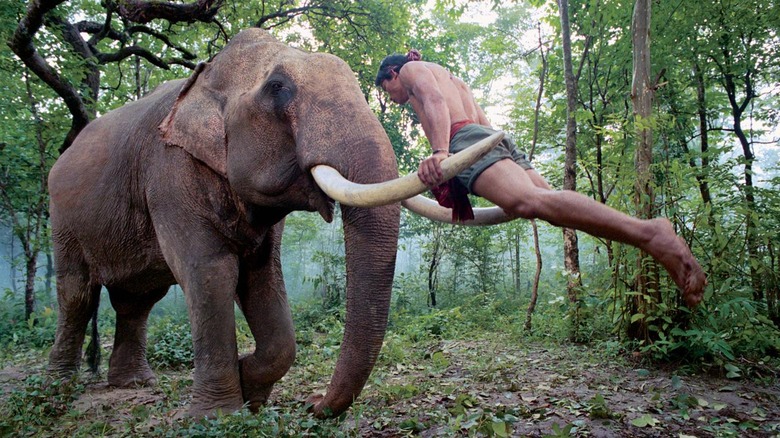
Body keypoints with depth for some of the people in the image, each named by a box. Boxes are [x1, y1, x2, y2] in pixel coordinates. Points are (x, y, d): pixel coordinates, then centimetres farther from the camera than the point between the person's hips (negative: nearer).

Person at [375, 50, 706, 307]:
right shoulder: (451, 80, 43)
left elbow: (434, 100, -5)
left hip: (466, 141, -9)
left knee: (527, 201, -33)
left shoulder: (411, 69, 18)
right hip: (494, 138, 9)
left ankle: (649, 232, -49)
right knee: (553, 205, -6)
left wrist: (439, 152, -23)